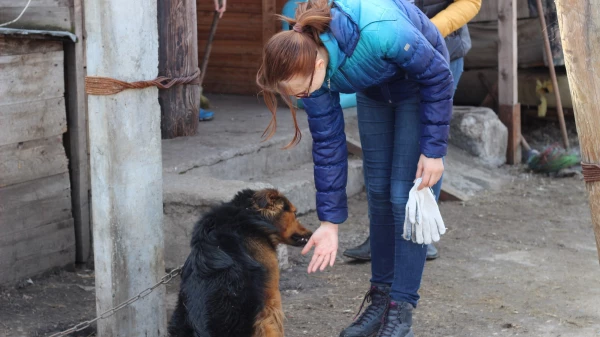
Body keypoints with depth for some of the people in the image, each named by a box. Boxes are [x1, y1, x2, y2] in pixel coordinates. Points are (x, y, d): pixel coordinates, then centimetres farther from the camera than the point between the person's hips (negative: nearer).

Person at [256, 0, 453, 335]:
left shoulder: (379, 31, -43)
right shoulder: (307, 63, -25)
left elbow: (438, 75, -25)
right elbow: (328, 143, -15)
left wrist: (434, 149, -21)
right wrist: (330, 221, -13)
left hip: (420, 81, -5)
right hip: (374, 90, 5)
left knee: (404, 194, -10)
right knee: (378, 191, 5)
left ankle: (402, 308, -3)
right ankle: (381, 296, 17)